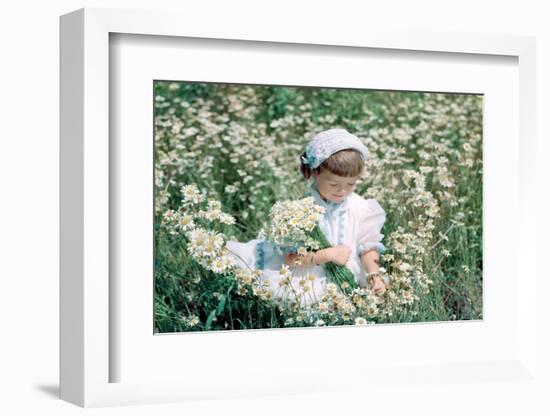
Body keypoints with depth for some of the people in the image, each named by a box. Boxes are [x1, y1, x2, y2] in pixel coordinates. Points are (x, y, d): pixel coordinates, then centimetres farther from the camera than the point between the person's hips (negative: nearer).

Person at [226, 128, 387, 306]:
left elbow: (368, 246, 5)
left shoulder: (360, 208, -3)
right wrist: (328, 255, -22)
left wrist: (374, 274, -14)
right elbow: (291, 258, -13)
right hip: (309, 281, -4)